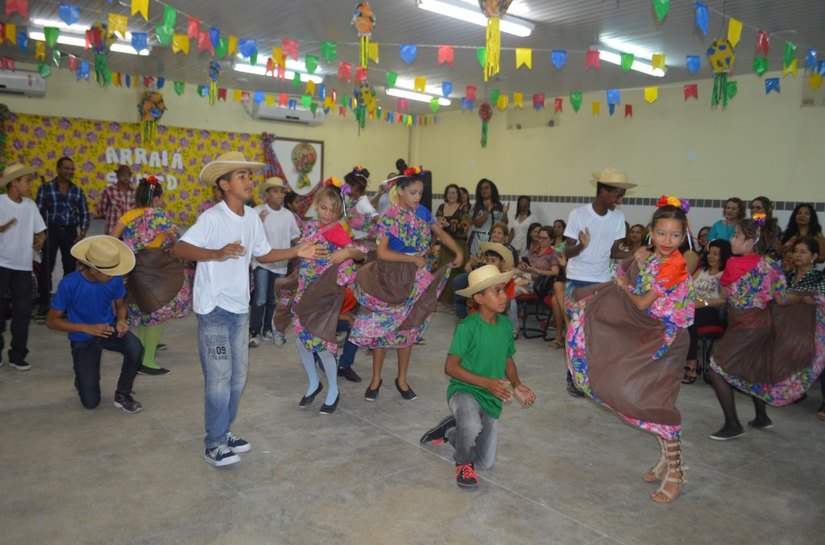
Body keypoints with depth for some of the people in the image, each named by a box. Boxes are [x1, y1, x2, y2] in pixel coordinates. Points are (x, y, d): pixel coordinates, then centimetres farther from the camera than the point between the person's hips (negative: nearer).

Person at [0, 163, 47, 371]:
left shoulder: (30, 205, 6)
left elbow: (40, 231, 11)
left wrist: (40, 240, -10)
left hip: (23, 266, 4)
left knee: (23, 311, 5)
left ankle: (17, 356, 15)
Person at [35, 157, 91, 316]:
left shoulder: (78, 191, 9)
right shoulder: (45, 188, 0)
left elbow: (84, 214, 10)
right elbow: (38, 211, -1)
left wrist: (82, 232, -2)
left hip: (70, 232, 3)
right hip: (51, 231, -2)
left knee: (70, 266, 6)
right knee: (46, 267, -1)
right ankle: (44, 302, 7)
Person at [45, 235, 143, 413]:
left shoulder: (114, 279, -15)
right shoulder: (69, 284, -24)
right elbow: (51, 320, -15)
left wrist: (121, 320, -19)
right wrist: (87, 328, -27)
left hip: (109, 329, 2)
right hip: (83, 339, -2)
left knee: (135, 348, -34)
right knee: (91, 402, -5)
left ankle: (122, 394, -9)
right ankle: (84, 377, 32)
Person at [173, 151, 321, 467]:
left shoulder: (252, 217, 4)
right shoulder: (212, 217, -17)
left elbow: (262, 254, 15)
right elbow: (180, 248, -27)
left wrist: (296, 252, 5)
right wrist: (217, 253, -42)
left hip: (240, 308, 7)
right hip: (214, 309, -7)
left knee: (237, 377, 16)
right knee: (219, 379, -1)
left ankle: (224, 432, 33)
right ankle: (214, 446, 14)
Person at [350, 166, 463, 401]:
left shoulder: (422, 212, 1)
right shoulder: (389, 218, -14)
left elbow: (441, 233, 14)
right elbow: (382, 252, -22)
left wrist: (459, 253, 0)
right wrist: (414, 258, -20)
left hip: (415, 279, 5)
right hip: (390, 278, -4)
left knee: (407, 329, 11)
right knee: (381, 329, 3)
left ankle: (402, 379, 25)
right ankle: (376, 379, 19)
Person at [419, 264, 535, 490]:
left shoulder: (506, 324, -2)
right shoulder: (467, 327, -21)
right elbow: (451, 367, -20)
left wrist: (516, 385, -7)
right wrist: (487, 382, -28)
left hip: (492, 399, 6)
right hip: (464, 390, -6)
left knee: (486, 463, 14)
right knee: (472, 427, -40)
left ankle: (450, 430, 39)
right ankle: (464, 463, -6)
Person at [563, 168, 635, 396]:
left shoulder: (618, 217, -1)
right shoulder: (578, 214, -13)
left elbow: (613, 252, 5)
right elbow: (567, 252, -12)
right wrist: (581, 246, -34)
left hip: (603, 281, 4)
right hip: (577, 281, -4)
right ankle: (573, 378, 11)